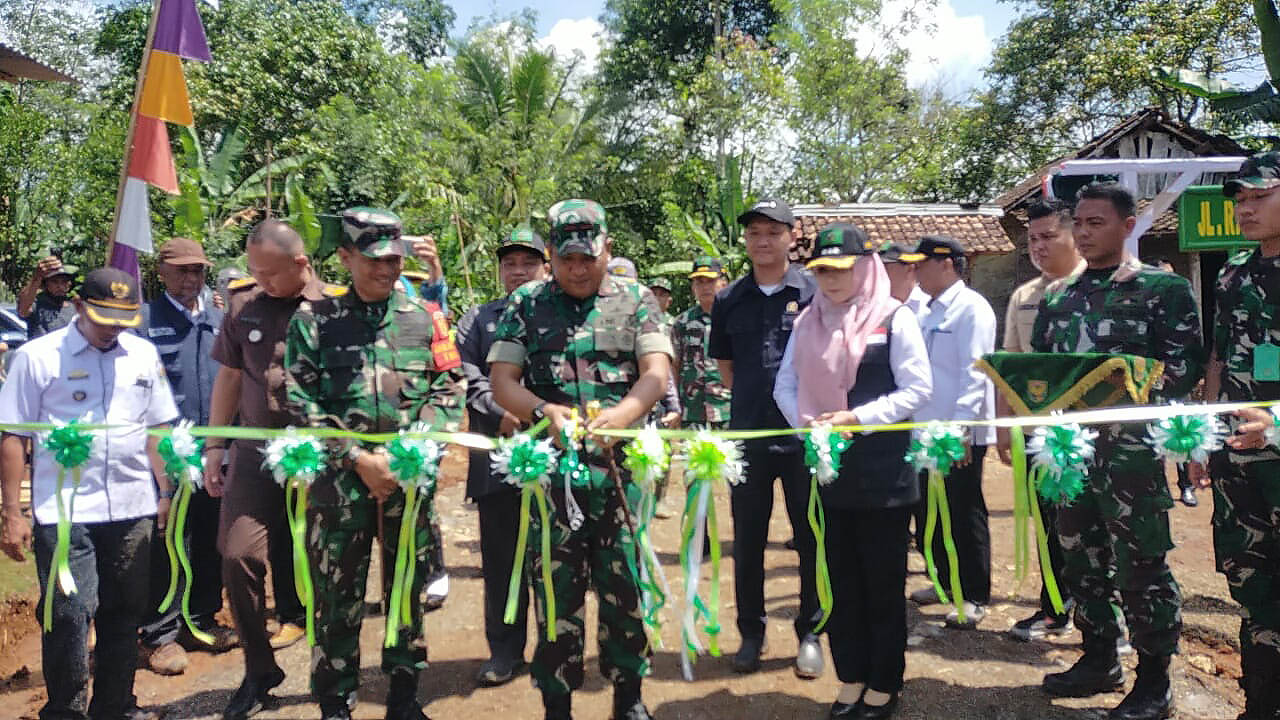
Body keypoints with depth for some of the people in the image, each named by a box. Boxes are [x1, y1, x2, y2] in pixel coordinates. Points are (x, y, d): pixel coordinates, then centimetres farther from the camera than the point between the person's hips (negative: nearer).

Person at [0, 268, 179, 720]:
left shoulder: (143, 354, 8)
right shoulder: (37, 357, -3)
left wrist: (165, 492, 9)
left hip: (132, 509, 4)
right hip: (64, 512, -3)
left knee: (125, 614, 12)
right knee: (70, 613, -5)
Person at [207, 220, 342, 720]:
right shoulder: (244, 306, 4)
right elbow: (229, 377, 13)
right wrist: (213, 447, 11)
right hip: (255, 454, 3)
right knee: (239, 556, -3)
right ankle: (259, 671, 17)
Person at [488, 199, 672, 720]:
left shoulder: (636, 301, 6)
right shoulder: (527, 304, 7)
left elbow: (656, 373, -3)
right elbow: (501, 381, 2)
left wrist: (621, 414, -23)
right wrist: (545, 412, -17)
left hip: (621, 467, 0)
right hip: (550, 468, 0)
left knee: (625, 586, 7)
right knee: (555, 591, 7)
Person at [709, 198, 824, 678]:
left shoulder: (816, 291, -2)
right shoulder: (729, 300, 5)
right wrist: (753, 401, 11)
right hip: (748, 436, 3)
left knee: (812, 539, 7)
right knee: (747, 541, 11)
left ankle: (810, 634, 23)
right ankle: (751, 634, 26)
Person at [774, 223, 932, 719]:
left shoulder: (894, 318, -6)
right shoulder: (808, 321, 8)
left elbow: (918, 388, -10)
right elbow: (785, 385, 9)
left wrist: (857, 418, -19)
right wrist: (805, 423, -10)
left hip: (883, 471, -4)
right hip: (828, 468, 5)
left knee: (883, 580, 6)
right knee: (842, 578, 12)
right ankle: (851, 679, 25)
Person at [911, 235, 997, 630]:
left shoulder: (971, 308, -12)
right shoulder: (928, 312, 15)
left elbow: (974, 373, -19)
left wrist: (961, 427, -23)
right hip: (927, 431, 9)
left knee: (965, 514, 1)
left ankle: (975, 597, 13)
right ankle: (945, 580, 32)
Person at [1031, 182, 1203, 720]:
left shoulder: (1162, 287, -2)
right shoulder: (1058, 295, 14)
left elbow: (1187, 362, -9)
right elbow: (1038, 362, 17)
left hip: (1131, 444, -6)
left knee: (1140, 563, -1)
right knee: (1080, 555, 13)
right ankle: (1099, 660, 29)